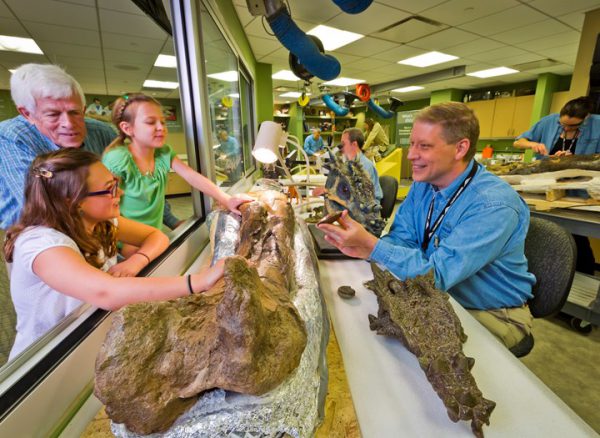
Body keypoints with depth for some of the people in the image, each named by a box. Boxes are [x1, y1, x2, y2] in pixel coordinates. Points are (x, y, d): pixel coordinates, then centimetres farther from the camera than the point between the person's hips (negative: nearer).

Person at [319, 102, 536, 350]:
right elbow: (402, 238, -6)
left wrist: (370, 245, -36)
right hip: (440, 295, 5)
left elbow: (438, 274, -34)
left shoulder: (494, 205, -28)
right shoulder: (423, 184, -5)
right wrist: (363, 248, -27)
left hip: (493, 315, -5)